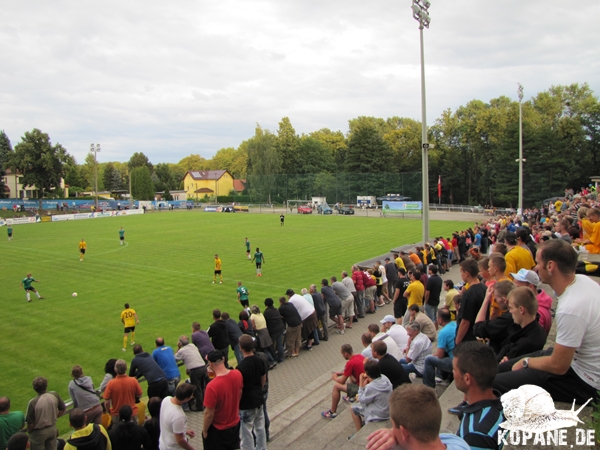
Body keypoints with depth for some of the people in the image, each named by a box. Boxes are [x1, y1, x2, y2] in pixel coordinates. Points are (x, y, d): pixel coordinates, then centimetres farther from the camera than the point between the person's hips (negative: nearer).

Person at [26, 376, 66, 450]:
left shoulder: (33, 402, -29)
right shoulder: (54, 395, -15)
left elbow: (30, 423, -20)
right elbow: (63, 409, 0)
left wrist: (29, 431, 0)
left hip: (38, 432, -4)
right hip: (52, 429, 4)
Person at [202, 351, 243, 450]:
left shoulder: (212, 386, -35)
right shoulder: (237, 374, -16)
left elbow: (209, 414, -24)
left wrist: (204, 430, -7)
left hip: (218, 429, -5)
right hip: (235, 424, 5)